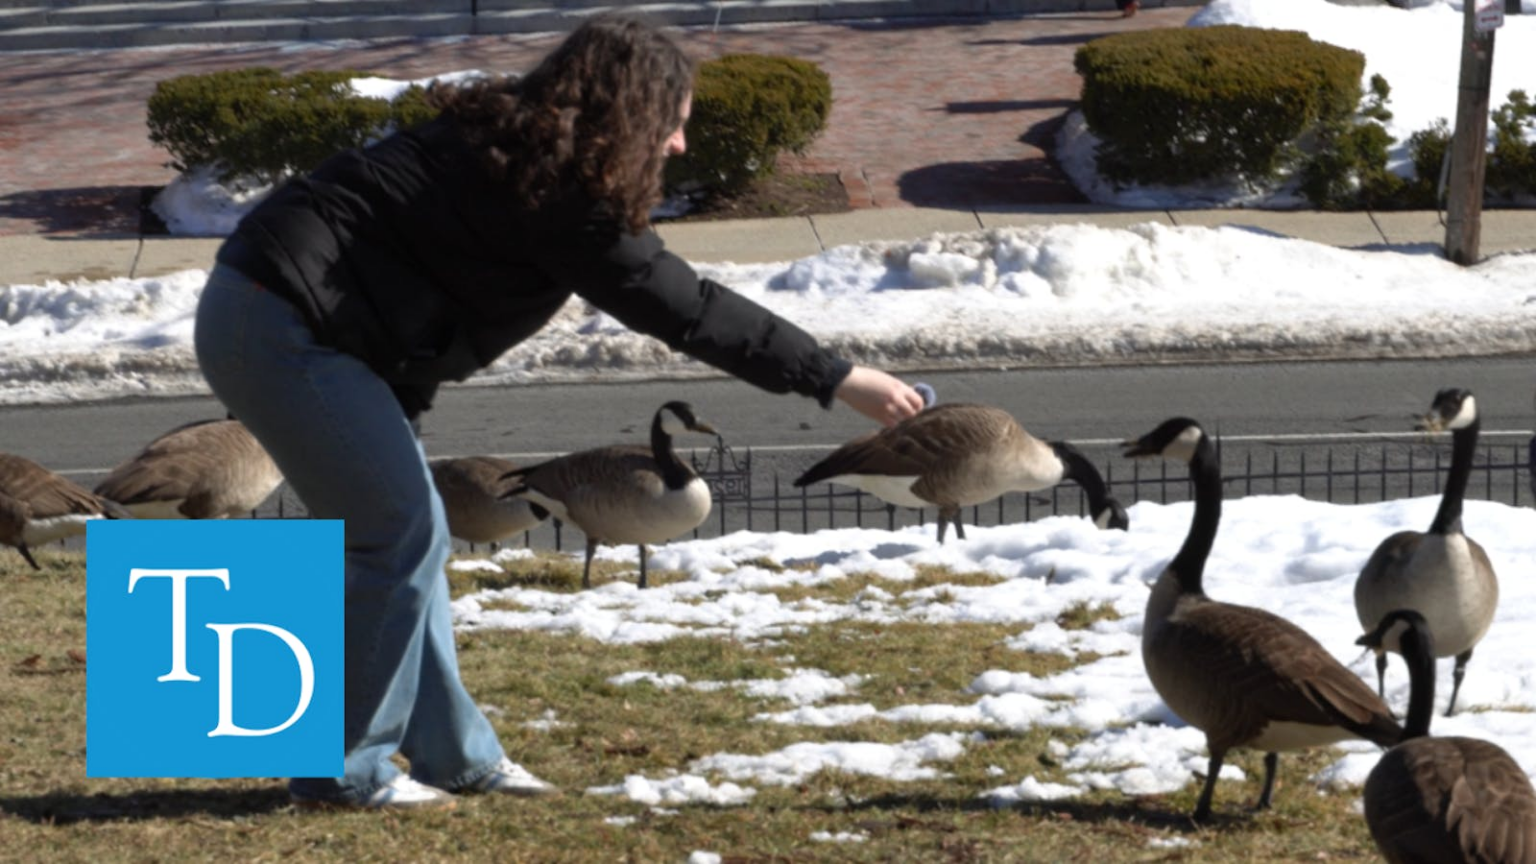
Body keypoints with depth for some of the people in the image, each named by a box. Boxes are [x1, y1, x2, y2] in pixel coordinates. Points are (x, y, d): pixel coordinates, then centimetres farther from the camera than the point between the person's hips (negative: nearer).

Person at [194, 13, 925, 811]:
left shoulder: (513, 148, 13)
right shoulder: (551, 192, -16)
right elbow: (683, 309, -16)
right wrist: (834, 380, -12)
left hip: (271, 310, 10)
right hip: (282, 325, -10)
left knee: (409, 530, 13)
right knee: (398, 535, -6)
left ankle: (455, 753, 19)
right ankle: (342, 770, 3)